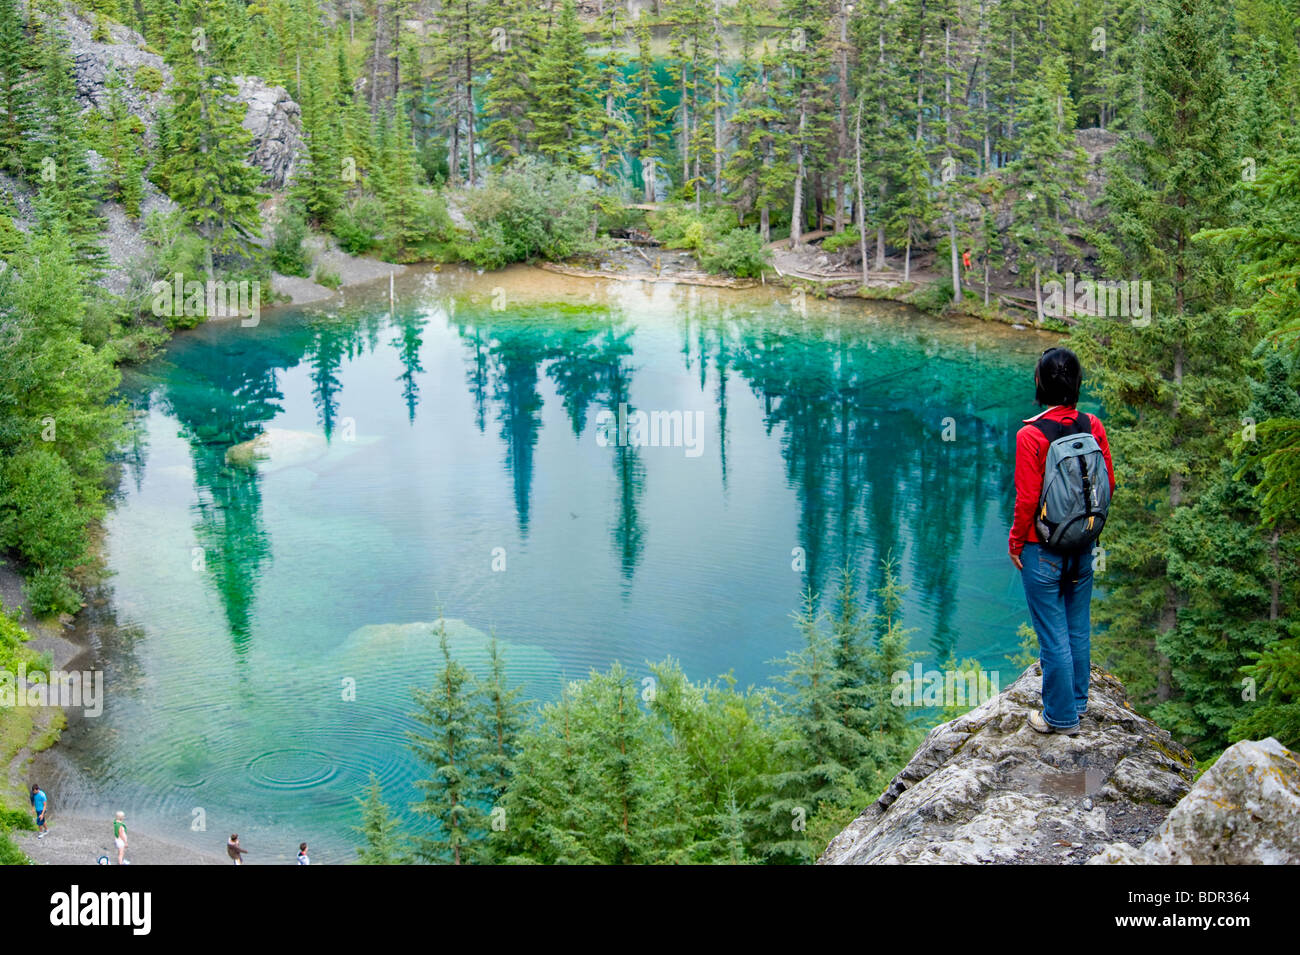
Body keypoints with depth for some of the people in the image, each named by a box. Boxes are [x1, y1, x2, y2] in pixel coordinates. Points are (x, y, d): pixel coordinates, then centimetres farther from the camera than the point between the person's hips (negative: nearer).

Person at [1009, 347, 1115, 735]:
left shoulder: (1031, 435, -19)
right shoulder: (1093, 426, -3)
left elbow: (1027, 498, -17)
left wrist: (1015, 542, -3)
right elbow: (1108, 484, 4)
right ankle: (1078, 701, 32)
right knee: (1078, 629, 18)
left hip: (1043, 549, -5)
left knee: (1053, 634, 4)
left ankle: (1061, 717, 13)